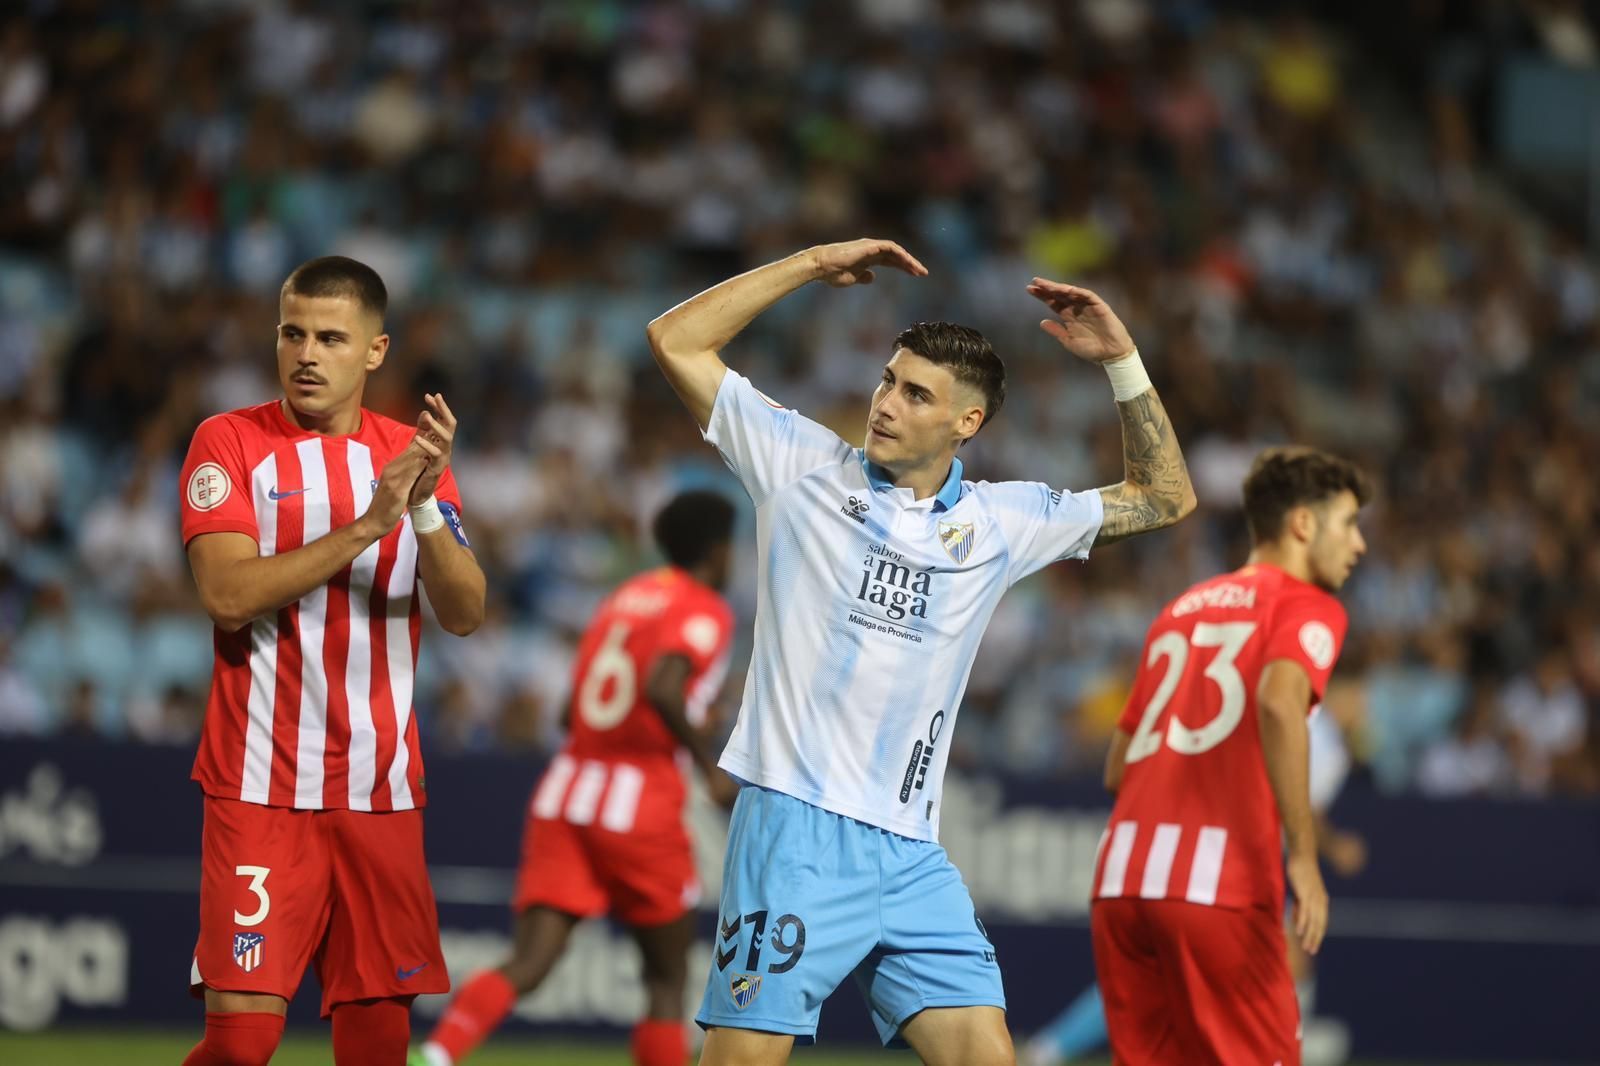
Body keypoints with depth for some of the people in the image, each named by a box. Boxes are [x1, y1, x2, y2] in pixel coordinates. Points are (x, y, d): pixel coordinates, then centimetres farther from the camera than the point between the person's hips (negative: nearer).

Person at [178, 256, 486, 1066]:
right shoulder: (230, 443, -1)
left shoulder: (413, 454, 10)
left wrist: (425, 507, -16)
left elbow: (465, 613, 1)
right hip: (262, 787, -4)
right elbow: (228, 595, -15)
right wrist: (367, 525, -20)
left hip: (382, 788, 4)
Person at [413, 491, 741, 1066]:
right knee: (667, 980, 10)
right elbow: (661, 688, -23)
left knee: (528, 964, -6)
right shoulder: (705, 611, -4)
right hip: (641, 802, -6)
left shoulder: (624, 598, 18)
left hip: (566, 787, 6)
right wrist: (710, 766, -14)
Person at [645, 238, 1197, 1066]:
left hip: (911, 856, 4)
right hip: (796, 827, -4)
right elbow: (676, 340, 4)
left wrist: (1121, 361, 11)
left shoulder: (999, 521, 13)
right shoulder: (803, 464, 5)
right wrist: (816, 264, 2)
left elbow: (1163, 497, 21)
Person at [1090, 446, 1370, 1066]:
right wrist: (1303, 855, -18)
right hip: (1217, 886, -7)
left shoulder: (1181, 610, 25)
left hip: (1122, 875, 7)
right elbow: (1279, 702, -18)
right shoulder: (1308, 607, 4)